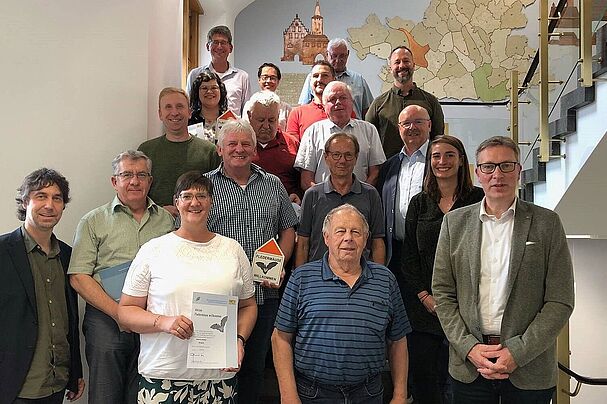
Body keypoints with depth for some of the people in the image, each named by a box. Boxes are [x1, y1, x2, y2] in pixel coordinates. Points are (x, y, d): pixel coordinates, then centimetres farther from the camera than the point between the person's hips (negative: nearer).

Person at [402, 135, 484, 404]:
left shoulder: (477, 199, 1)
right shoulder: (419, 203, 10)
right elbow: (409, 256, 8)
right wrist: (425, 296, -4)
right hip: (422, 304, 3)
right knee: (420, 378, 7)